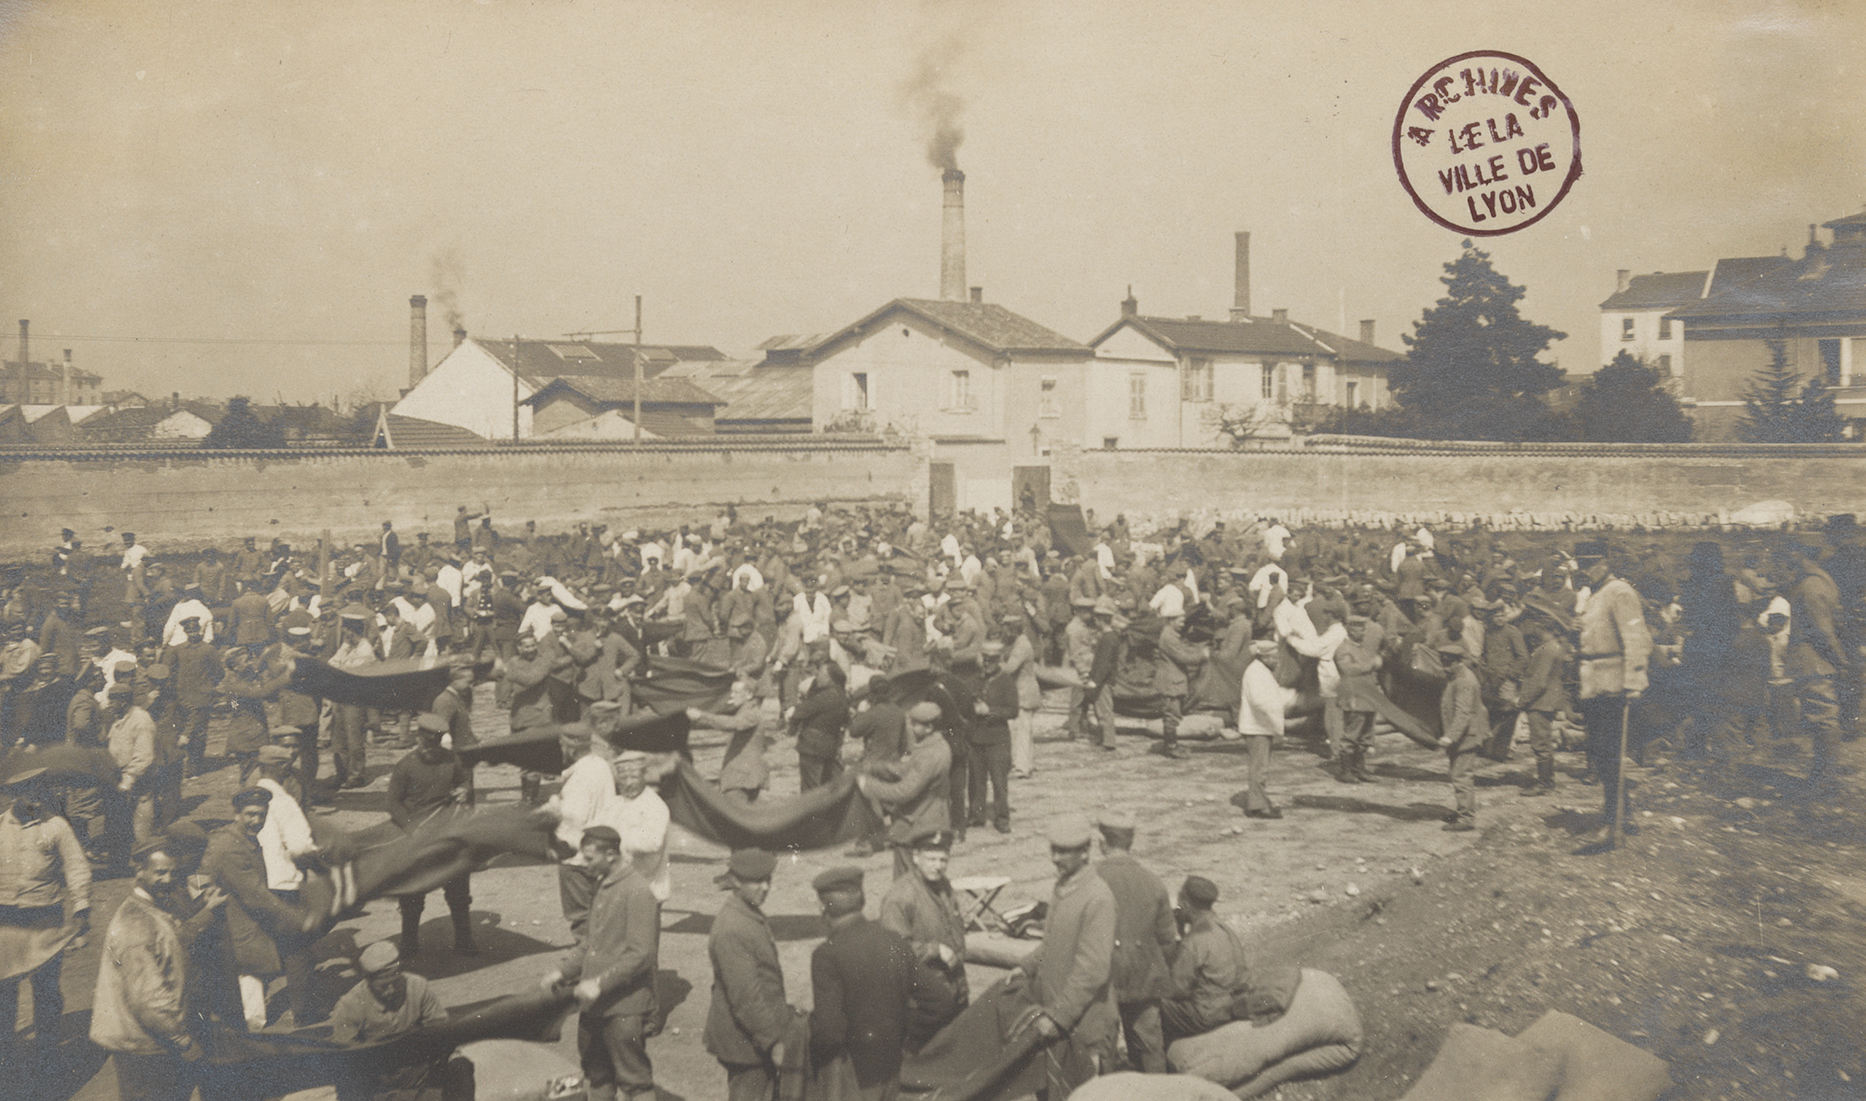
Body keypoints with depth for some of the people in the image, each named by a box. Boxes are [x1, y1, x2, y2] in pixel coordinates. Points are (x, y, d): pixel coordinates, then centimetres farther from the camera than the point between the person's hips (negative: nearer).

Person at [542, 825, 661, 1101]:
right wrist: (564, 972, 10)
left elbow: (641, 955, -22)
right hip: (594, 1004, 9)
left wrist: (600, 984, -24)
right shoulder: (603, 886, 11)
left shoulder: (637, 892, -17)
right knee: (597, 1075, 18)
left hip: (624, 1007, -9)